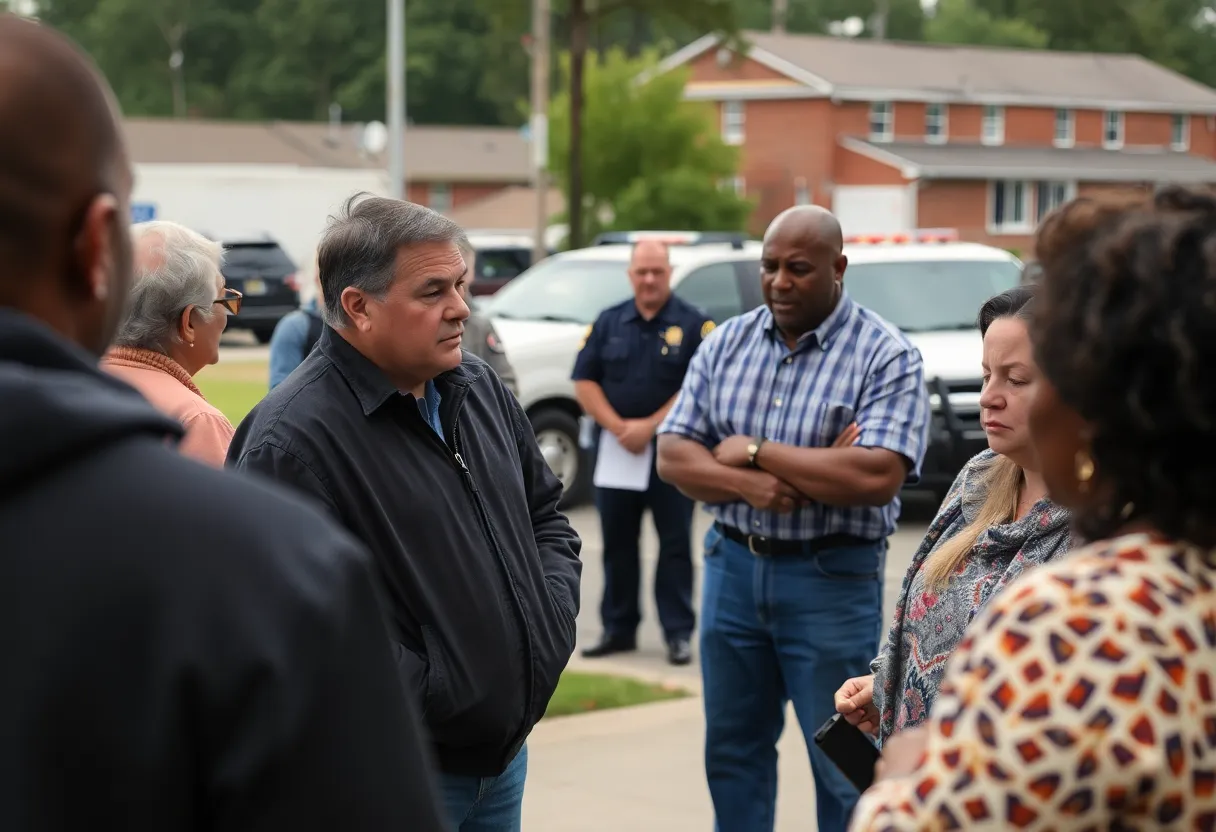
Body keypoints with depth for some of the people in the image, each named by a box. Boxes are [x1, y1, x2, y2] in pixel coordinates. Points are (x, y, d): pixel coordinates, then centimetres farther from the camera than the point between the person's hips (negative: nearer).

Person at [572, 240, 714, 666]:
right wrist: (618, 427, -9)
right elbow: (584, 381, 4)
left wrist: (650, 426, -15)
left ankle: (678, 632, 4)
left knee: (675, 544, 0)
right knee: (617, 542, 9)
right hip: (616, 449, 4)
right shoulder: (608, 323, 8)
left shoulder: (694, 325, -2)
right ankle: (618, 629, 18)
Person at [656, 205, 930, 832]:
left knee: (843, 766, 3)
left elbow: (877, 476, -23)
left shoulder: (886, 356, -10)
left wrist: (756, 451, -15)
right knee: (732, 750, 15)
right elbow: (673, 455, 2)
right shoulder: (726, 343, 6)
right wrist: (746, 485, -18)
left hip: (831, 577, -5)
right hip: (732, 565, 5)